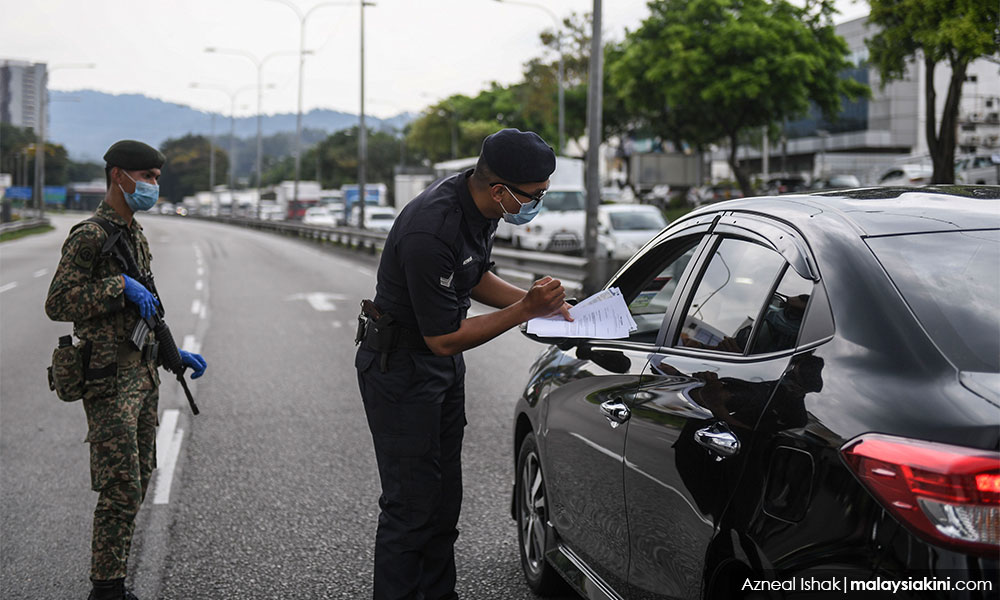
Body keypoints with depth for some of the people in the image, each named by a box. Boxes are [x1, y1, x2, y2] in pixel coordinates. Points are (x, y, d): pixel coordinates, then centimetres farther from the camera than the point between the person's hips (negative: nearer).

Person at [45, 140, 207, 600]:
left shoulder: (136, 236, 16)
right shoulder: (89, 237, -12)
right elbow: (58, 304, -19)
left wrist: (174, 354, 18)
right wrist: (120, 285, -23)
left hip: (142, 376, 9)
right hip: (110, 379, -9)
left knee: (135, 487, 11)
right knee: (121, 489, -9)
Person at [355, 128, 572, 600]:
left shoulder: (478, 204, -4)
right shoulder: (431, 232, -33)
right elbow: (444, 339, -27)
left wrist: (538, 299, 1)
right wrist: (524, 309, -25)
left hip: (443, 365, 9)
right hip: (400, 365, -9)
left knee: (444, 498, 15)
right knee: (411, 504, -5)